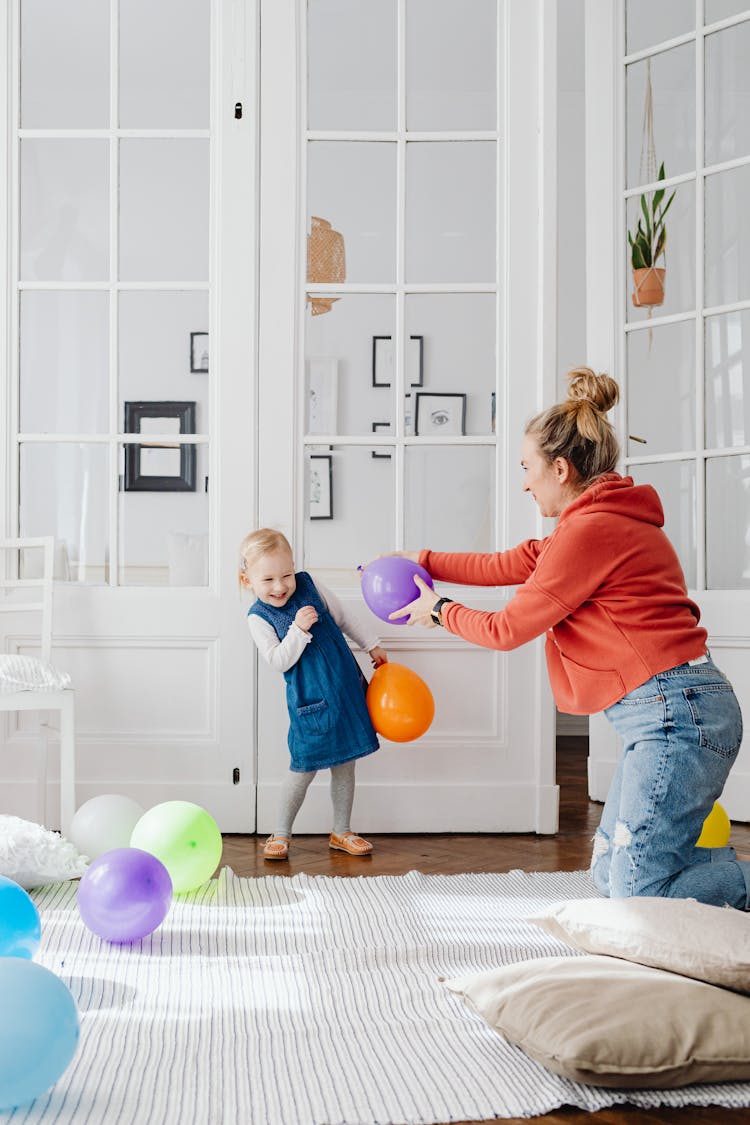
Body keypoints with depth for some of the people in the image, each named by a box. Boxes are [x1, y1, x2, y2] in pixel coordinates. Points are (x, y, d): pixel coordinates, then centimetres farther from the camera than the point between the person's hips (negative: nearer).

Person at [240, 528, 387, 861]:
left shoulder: (308, 586, 0)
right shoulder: (258, 618, -9)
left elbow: (343, 618, 13)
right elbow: (279, 661, -17)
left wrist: (372, 645, 17)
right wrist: (298, 629, -28)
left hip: (346, 686, 4)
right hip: (310, 700, -4)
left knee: (344, 763, 11)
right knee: (304, 766, -3)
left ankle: (341, 832, 25)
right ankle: (281, 833, 17)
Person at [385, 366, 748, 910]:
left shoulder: (591, 530, -16)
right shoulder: (606, 521, 16)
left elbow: (507, 629, -8)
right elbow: (507, 565, 25)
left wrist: (439, 610, 10)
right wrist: (425, 560, 31)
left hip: (676, 714, -10)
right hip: (667, 710, 10)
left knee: (636, 897, -7)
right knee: (610, 872, 15)